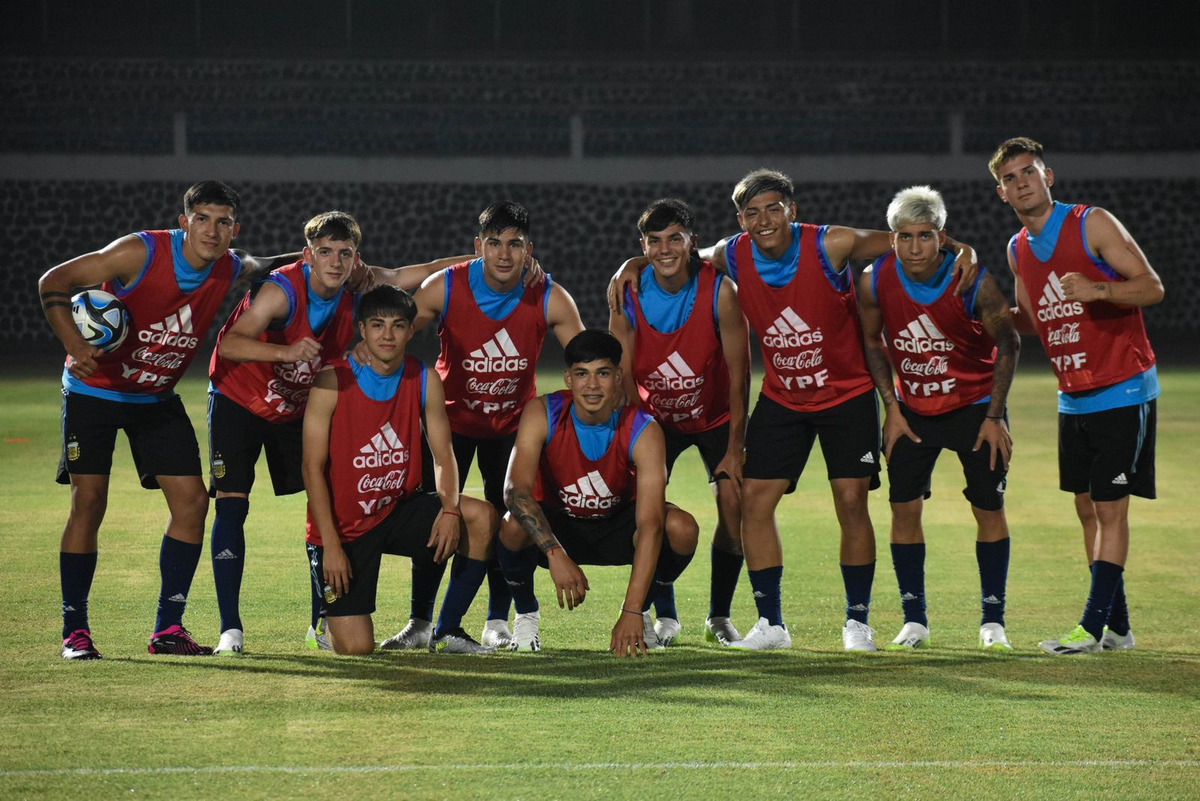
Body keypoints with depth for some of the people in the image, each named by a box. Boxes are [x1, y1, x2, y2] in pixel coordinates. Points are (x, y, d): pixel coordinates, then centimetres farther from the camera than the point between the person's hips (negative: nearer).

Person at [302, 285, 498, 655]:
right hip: (343, 526, -4)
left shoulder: (424, 380, -2)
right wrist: (331, 545, -18)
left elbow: (442, 454, -1)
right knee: (356, 647, -15)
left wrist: (450, 510, -21)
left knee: (482, 518, -21)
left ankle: (447, 632, -5)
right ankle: (330, 620, 26)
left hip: (398, 511, 4)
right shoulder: (333, 380, -13)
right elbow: (313, 467, -13)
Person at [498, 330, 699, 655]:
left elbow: (650, 526, -34)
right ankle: (525, 613, -3)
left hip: (617, 524, 1)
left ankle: (643, 608, 2)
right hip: (556, 524, 0)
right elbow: (515, 490, -36)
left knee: (682, 528, -29)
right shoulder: (542, 414, -24)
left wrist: (632, 612, -44)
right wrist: (556, 554, -51)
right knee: (514, 527, -35)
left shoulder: (643, 431, -26)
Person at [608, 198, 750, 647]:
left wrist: (734, 449, -18)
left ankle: (719, 617, 2)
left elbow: (738, 376, -18)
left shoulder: (719, 290, -24)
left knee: (734, 504, -14)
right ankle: (664, 617, 1)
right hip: (656, 415, 1)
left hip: (715, 415, -1)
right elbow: (623, 377, -13)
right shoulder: (629, 295, -19)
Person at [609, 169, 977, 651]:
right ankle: (771, 623, 5)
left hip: (847, 392, -3)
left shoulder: (831, 245, -19)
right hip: (781, 398, 3)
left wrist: (958, 249, -27)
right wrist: (636, 264, -5)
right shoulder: (733, 257, -8)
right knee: (754, 499, -6)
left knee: (852, 502, -9)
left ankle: (857, 620, 5)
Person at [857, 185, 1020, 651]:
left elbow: (1007, 343, -9)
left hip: (973, 406, -2)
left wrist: (994, 416, -11)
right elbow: (871, 341, 1)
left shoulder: (974, 283, -22)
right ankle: (914, 620, 7)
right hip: (911, 408, 2)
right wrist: (891, 407, -3)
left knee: (989, 508, -2)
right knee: (904, 507, -3)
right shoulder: (875, 281, -16)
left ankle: (992, 620, 8)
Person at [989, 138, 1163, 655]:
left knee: (1110, 509, -8)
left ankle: (1092, 626, -9)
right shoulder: (1018, 249, 9)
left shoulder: (1092, 225, -11)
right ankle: (1117, 627, 15)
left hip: (1123, 391, -7)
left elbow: (1152, 287, -13)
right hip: (1074, 396, 7)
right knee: (1087, 507, 8)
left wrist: (1097, 290, -29)